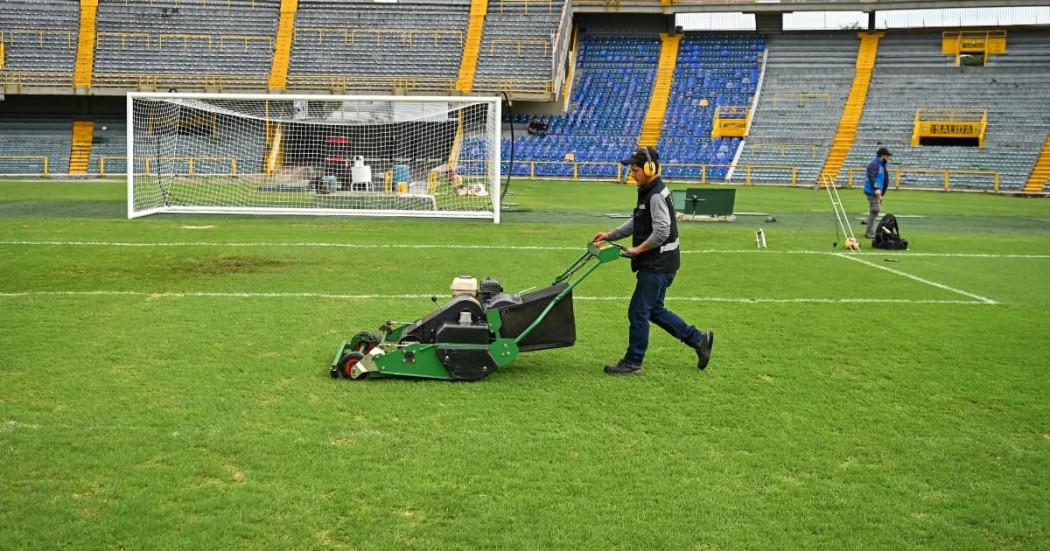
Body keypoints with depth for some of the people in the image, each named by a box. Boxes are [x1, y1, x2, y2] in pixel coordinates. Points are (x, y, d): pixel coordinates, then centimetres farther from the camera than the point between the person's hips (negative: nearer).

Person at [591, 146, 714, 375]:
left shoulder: (657, 195, -19)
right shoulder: (647, 192, 13)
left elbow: (661, 232, -26)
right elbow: (636, 223, 22)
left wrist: (638, 249, -17)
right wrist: (610, 235, 15)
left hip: (659, 264, -10)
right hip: (654, 263, 10)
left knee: (638, 311, -3)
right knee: (654, 310, 17)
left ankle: (633, 362, 7)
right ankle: (699, 339, 24)